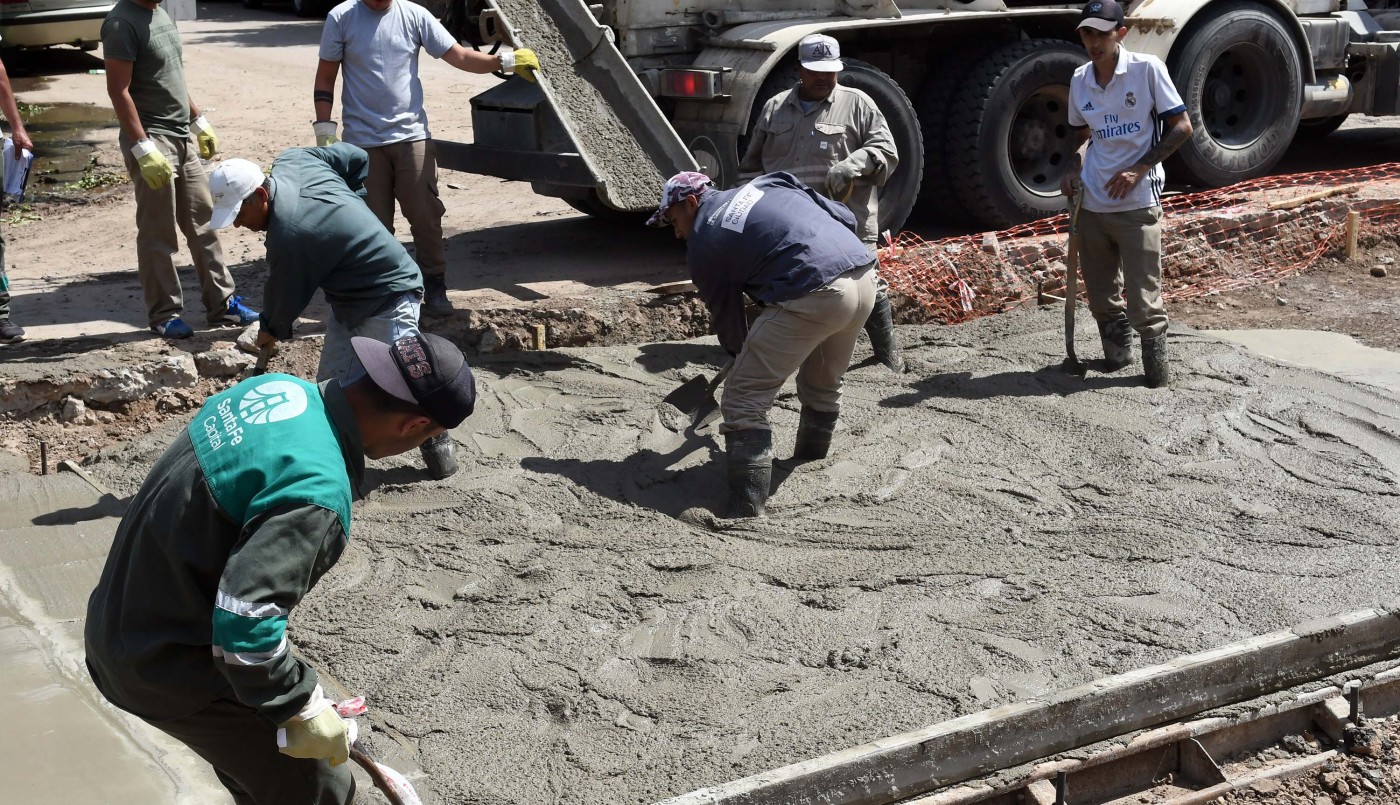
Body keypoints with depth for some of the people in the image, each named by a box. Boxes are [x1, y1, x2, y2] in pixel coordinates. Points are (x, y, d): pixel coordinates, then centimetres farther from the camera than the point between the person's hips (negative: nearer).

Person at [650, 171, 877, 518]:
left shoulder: (702, 244, 8)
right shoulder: (764, 184, 24)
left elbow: (724, 314, 16)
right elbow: (846, 217, 22)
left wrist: (739, 353, 34)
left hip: (813, 296, -8)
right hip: (864, 274, 8)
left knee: (743, 401, -1)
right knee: (823, 385, 30)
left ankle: (747, 513, -6)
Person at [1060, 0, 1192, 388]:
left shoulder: (1147, 69, -8)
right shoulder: (1080, 80, 6)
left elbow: (1181, 127, -6)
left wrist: (1138, 169, -14)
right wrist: (1074, 166, 0)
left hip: (1138, 203, -5)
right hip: (1092, 204, 5)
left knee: (1143, 294, -3)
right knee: (1100, 292, 13)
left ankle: (1156, 362, 13)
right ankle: (1117, 352, 31)